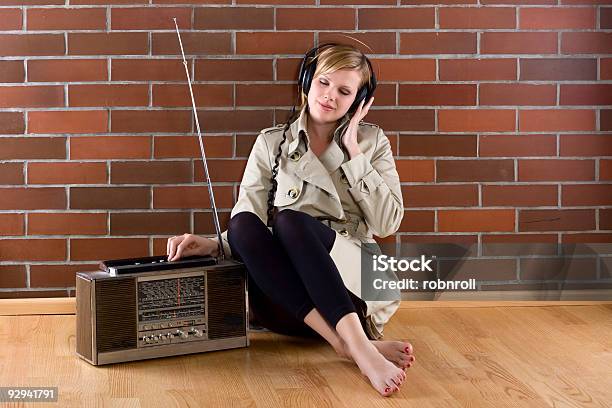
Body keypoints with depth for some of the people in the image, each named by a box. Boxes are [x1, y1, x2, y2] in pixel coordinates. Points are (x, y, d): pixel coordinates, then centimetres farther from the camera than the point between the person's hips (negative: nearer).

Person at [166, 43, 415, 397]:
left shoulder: (372, 142, 12)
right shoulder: (273, 143, 13)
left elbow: (388, 223, 0)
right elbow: (246, 224, 4)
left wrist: (353, 153, -2)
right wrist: (213, 244, -17)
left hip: (354, 280, -2)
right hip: (285, 304, 2)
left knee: (289, 220, -29)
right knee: (242, 225, -29)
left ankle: (353, 341, -42)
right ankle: (354, 344, -39)